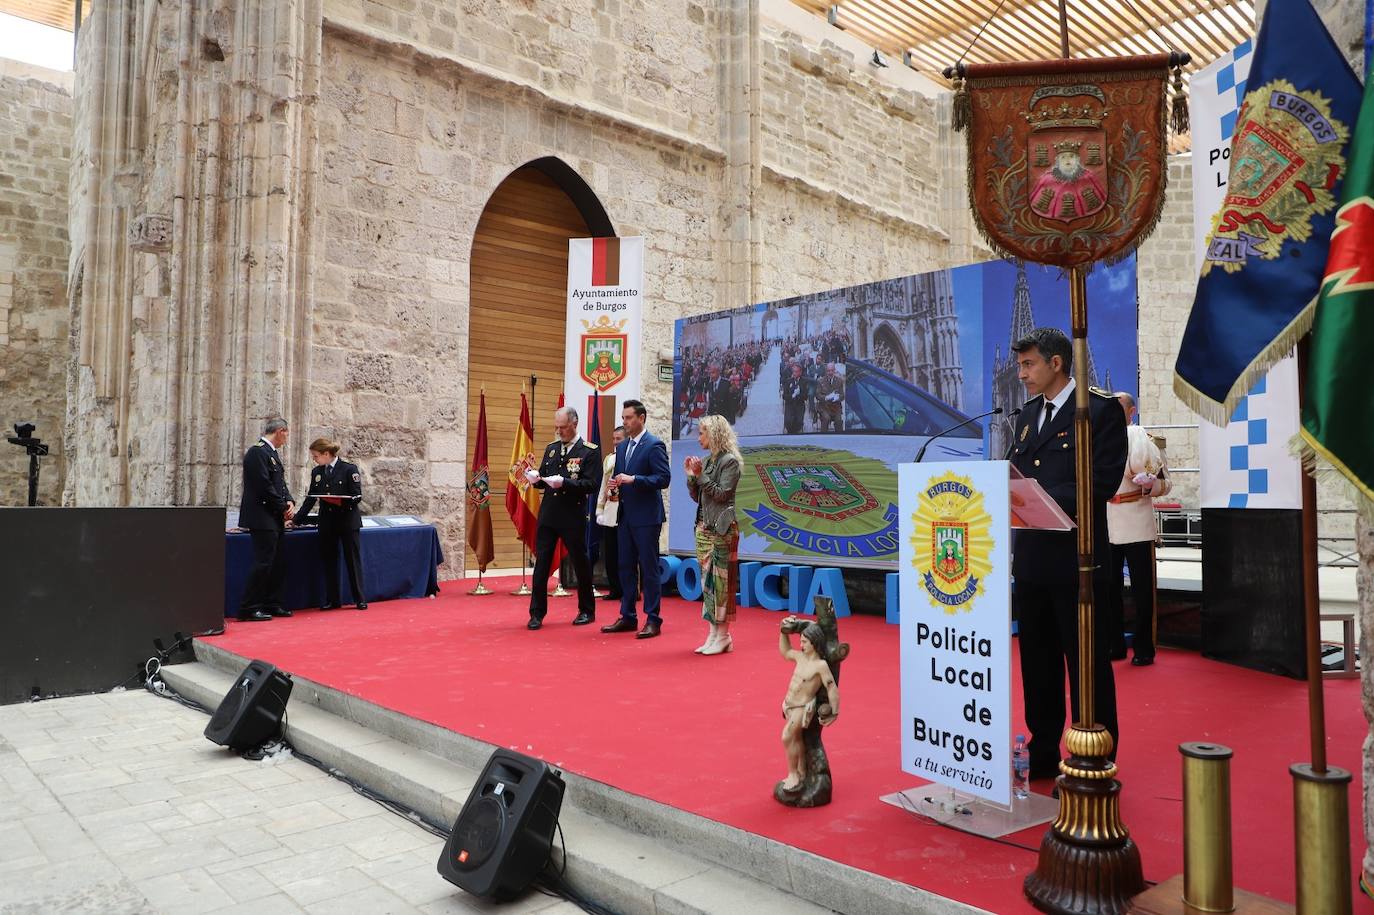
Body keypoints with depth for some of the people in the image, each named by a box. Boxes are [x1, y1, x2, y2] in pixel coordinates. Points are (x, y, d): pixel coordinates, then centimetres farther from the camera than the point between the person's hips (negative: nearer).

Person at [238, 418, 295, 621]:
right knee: (263, 563, -9)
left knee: (279, 563, 12)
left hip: (275, 520, 10)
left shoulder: (273, 453, 17)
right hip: (263, 519, -10)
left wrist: (289, 502, 1)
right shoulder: (258, 452, -14)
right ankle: (248, 608, -2)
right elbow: (264, 486, -20)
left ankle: (271, 604, 20)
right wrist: (283, 508, -11)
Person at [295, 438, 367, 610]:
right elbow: (311, 498, 12)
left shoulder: (349, 469, -7)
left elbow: (357, 496, -9)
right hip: (327, 523, 5)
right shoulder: (317, 472, 9)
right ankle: (332, 600, 14)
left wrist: (340, 501, -25)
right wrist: (296, 518, 6)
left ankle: (360, 599, 8)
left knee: (353, 560, 1)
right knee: (329, 562, 6)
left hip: (348, 521, -5)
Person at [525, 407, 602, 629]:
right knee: (541, 564, 2)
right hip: (548, 514, 4)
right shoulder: (551, 448, 12)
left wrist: (564, 482, -23)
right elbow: (542, 481, 16)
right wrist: (535, 478, -7)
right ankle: (537, 613, 10)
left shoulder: (590, 452, -5)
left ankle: (587, 610, 25)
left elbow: (593, 485, -13)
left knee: (580, 563, 8)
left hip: (573, 518, -4)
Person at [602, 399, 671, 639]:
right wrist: (615, 485, -1)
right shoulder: (622, 447, 15)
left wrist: (633, 480, -22)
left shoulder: (654, 445, -9)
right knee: (626, 567, 11)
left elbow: (664, 478, -16)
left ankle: (653, 620, 5)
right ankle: (627, 617, 21)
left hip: (647, 517, -8)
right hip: (626, 516, 8)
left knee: (649, 568, -2)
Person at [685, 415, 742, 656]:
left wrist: (701, 475, -15)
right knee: (707, 580, 9)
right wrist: (691, 475, 1)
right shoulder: (707, 460, 12)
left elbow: (721, 494, -15)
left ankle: (723, 636, 3)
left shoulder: (730, 461, -9)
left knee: (721, 581, -4)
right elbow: (697, 496, 14)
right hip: (704, 527, 8)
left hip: (721, 528, -8)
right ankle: (712, 634, 15)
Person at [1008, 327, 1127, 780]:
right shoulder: (1030, 412, 16)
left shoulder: (1101, 409, -7)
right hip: (1030, 556, 7)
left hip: (1075, 557, -7)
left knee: (1086, 662, 3)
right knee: (1037, 659, 15)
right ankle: (1043, 753, 28)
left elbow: (1103, 482, -16)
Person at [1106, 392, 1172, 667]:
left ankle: (1143, 649, 10)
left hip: (1136, 526, -4)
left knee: (1141, 589, 0)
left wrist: (1151, 484, -25)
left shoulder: (1144, 438, -4)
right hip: (1107, 525, 5)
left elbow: (1165, 483, -6)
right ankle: (1115, 644, 18)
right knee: (1109, 587, 7)